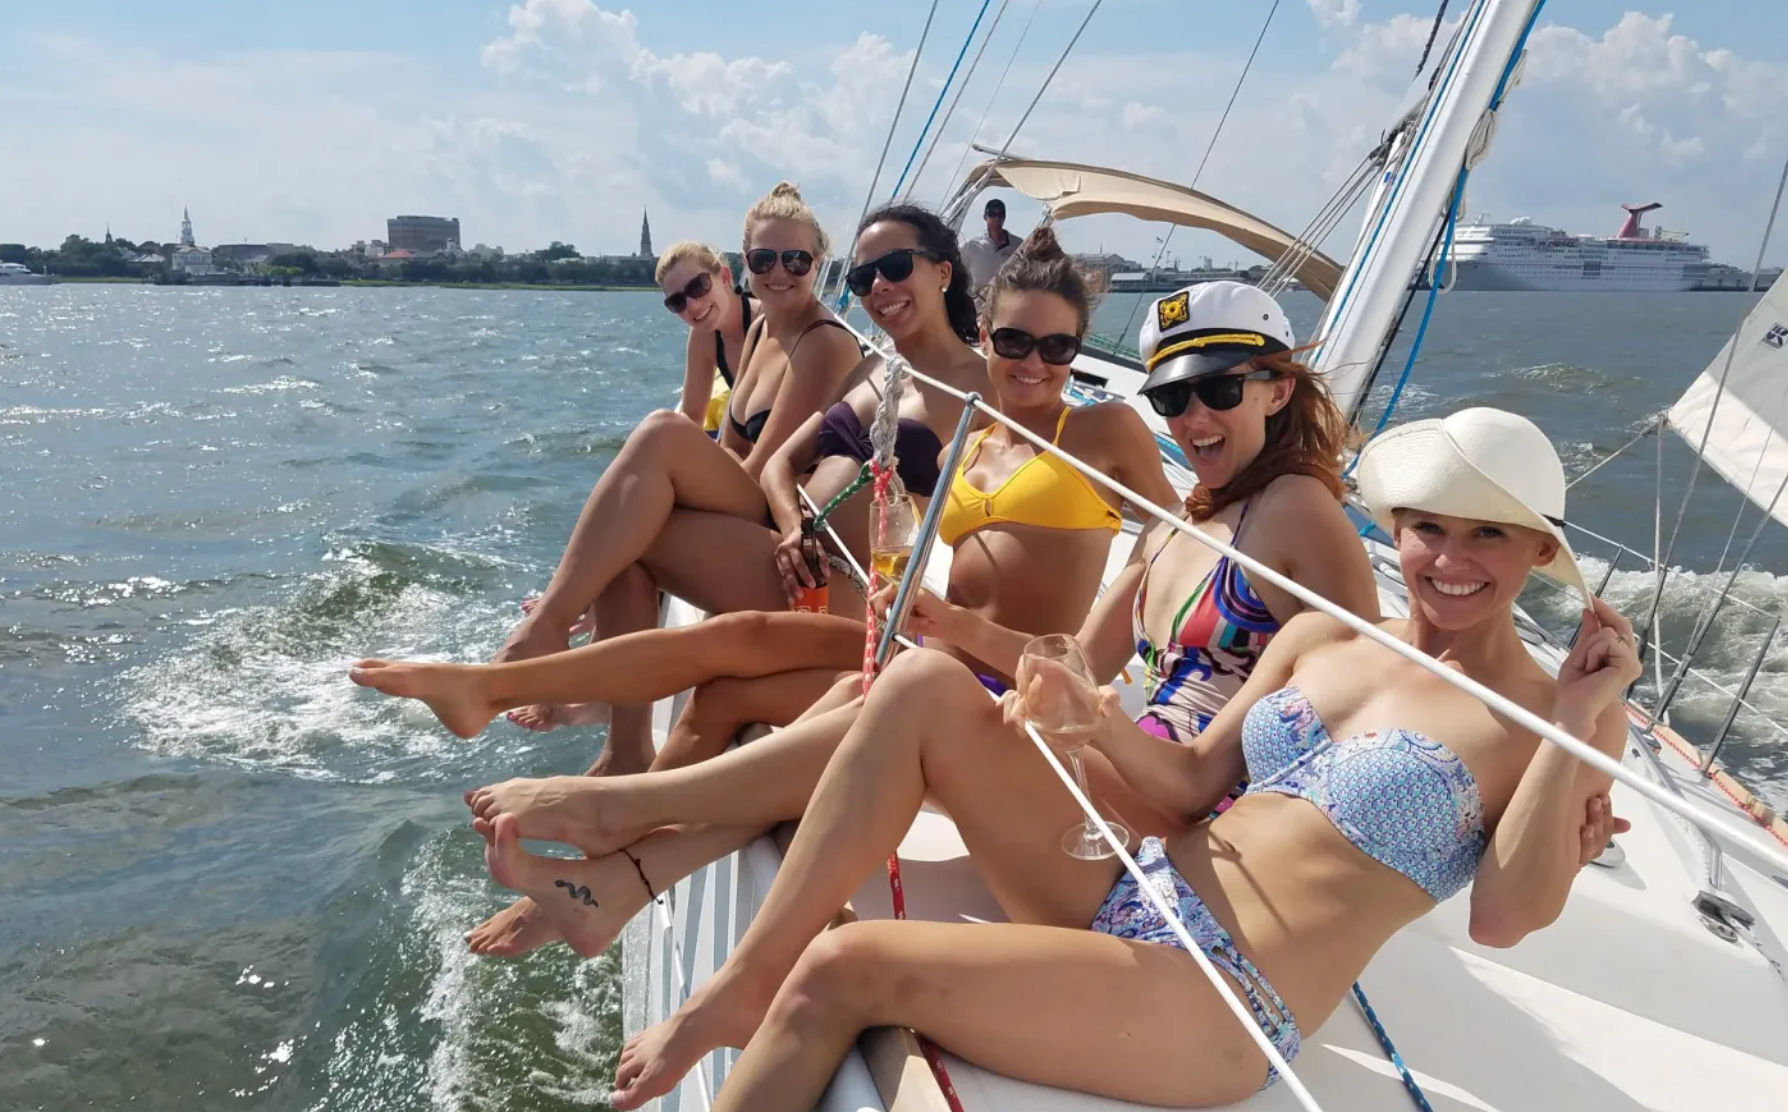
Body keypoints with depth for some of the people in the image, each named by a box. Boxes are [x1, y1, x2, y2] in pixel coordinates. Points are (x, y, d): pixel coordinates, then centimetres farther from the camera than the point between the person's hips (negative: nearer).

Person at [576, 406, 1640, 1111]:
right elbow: (1195, 781, 11)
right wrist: (1095, 712, -6)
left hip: (1223, 1008, -7)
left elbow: (1504, 918, -12)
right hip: (1130, 891, 7)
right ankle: (742, 989, -5)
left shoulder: (1556, 716, 0)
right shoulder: (1320, 638, 13)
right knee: (923, 684, -10)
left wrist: (1577, 722, -18)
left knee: (846, 966, -22)